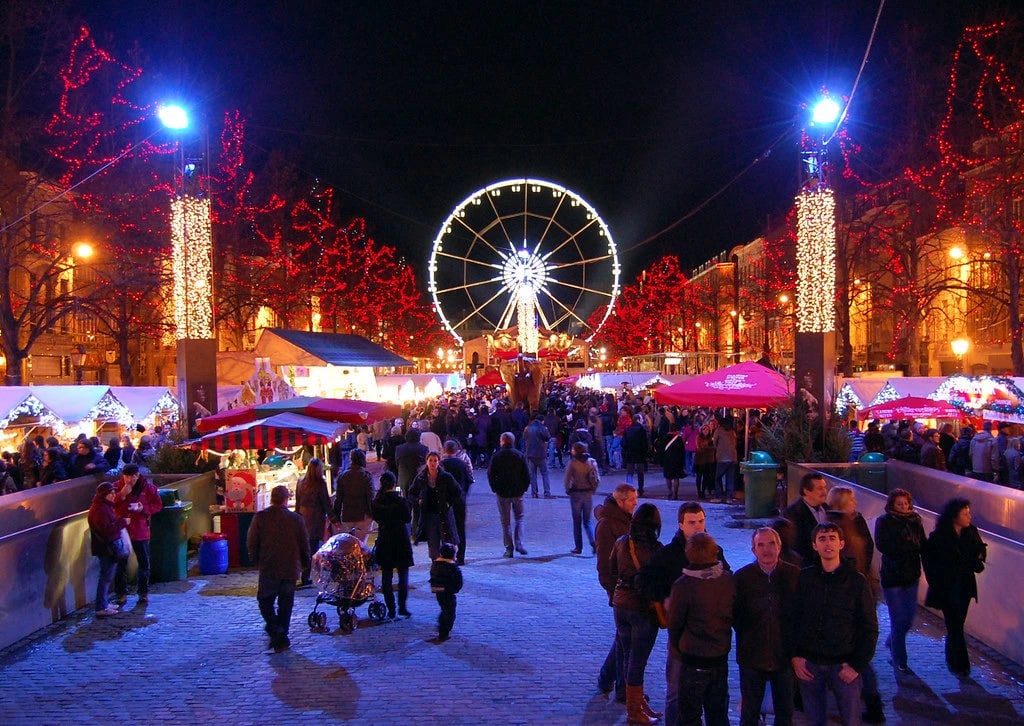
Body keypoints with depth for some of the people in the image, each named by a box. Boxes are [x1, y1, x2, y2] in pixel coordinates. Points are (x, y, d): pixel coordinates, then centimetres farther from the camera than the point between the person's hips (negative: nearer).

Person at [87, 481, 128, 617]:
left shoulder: (106, 506, 15)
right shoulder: (99, 509, -19)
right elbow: (106, 529, -26)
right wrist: (122, 522, -19)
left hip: (109, 547, 11)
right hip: (105, 548, -11)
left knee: (107, 576, 18)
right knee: (106, 576, -7)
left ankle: (105, 603, 28)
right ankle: (101, 608, -4)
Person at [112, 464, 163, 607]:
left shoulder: (148, 487, -3)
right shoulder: (116, 487, -3)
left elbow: (158, 505, 2)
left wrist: (143, 509, -14)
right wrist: (121, 495, -21)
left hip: (140, 531, 0)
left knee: (144, 562, 6)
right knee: (121, 563, 4)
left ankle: (143, 593, 18)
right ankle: (121, 594, 15)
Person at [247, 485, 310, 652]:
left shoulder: (260, 517, -7)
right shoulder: (296, 519, -3)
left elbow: (251, 543, -2)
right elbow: (305, 544, 2)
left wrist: (256, 560, 15)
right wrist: (304, 564, 17)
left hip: (268, 570, -1)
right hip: (291, 570, 2)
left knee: (265, 601, 13)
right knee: (285, 604, 12)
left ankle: (275, 630, -9)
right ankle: (281, 639, 15)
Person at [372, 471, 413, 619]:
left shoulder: (377, 501, -5)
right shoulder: (401, 500, -14)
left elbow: (376, 518, 9)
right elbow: (408, 518, -3)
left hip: (384, 540, 2)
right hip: (401, 540, -2)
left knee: (386, 576, 9)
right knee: (403, 575, 9)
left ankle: (391, 609, 9)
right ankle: (402, 607, 6)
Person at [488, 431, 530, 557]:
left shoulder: (496, 456, -6)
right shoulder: (520, 456, -2)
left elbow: (490, 474, -5)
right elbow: (526, 475, -2)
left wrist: (495, 489, 6)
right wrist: (524, 488, 9)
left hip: (502, 492, -1)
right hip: (518, 492, 1)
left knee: (505, 521, 6)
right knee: (519, 518, 14)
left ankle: (509, 548, 6)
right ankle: (519, 544, 0)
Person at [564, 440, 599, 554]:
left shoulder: (572, 462, -10)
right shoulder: (592, 462, 1)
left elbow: (567, 479, -12)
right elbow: (598, 479, -1)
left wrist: (568, 490, 3)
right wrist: (593, 490, 11)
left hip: (576, 494, -3)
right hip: (588, 494, 3)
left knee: (577, 522, 9)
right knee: (587, 521, 13)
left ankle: (578, 547, 12)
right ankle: (593, 542, -9)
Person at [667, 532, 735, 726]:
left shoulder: (684, 585, -19)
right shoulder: (729, 579, -7)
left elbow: (674, 623, -8)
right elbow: (736, 617, 6)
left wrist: (677, 645, 11)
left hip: (694, 660, -5)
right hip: (721, 659, 5)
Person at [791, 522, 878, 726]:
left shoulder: (856, 581, -4)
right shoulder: (803, 578, 0)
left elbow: (870, 628, -2)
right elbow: (792, 620, 5)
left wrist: (857, 665, -6)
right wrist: (794, 656, -2)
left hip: (844, 665, -1)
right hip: (809, 664, 1)